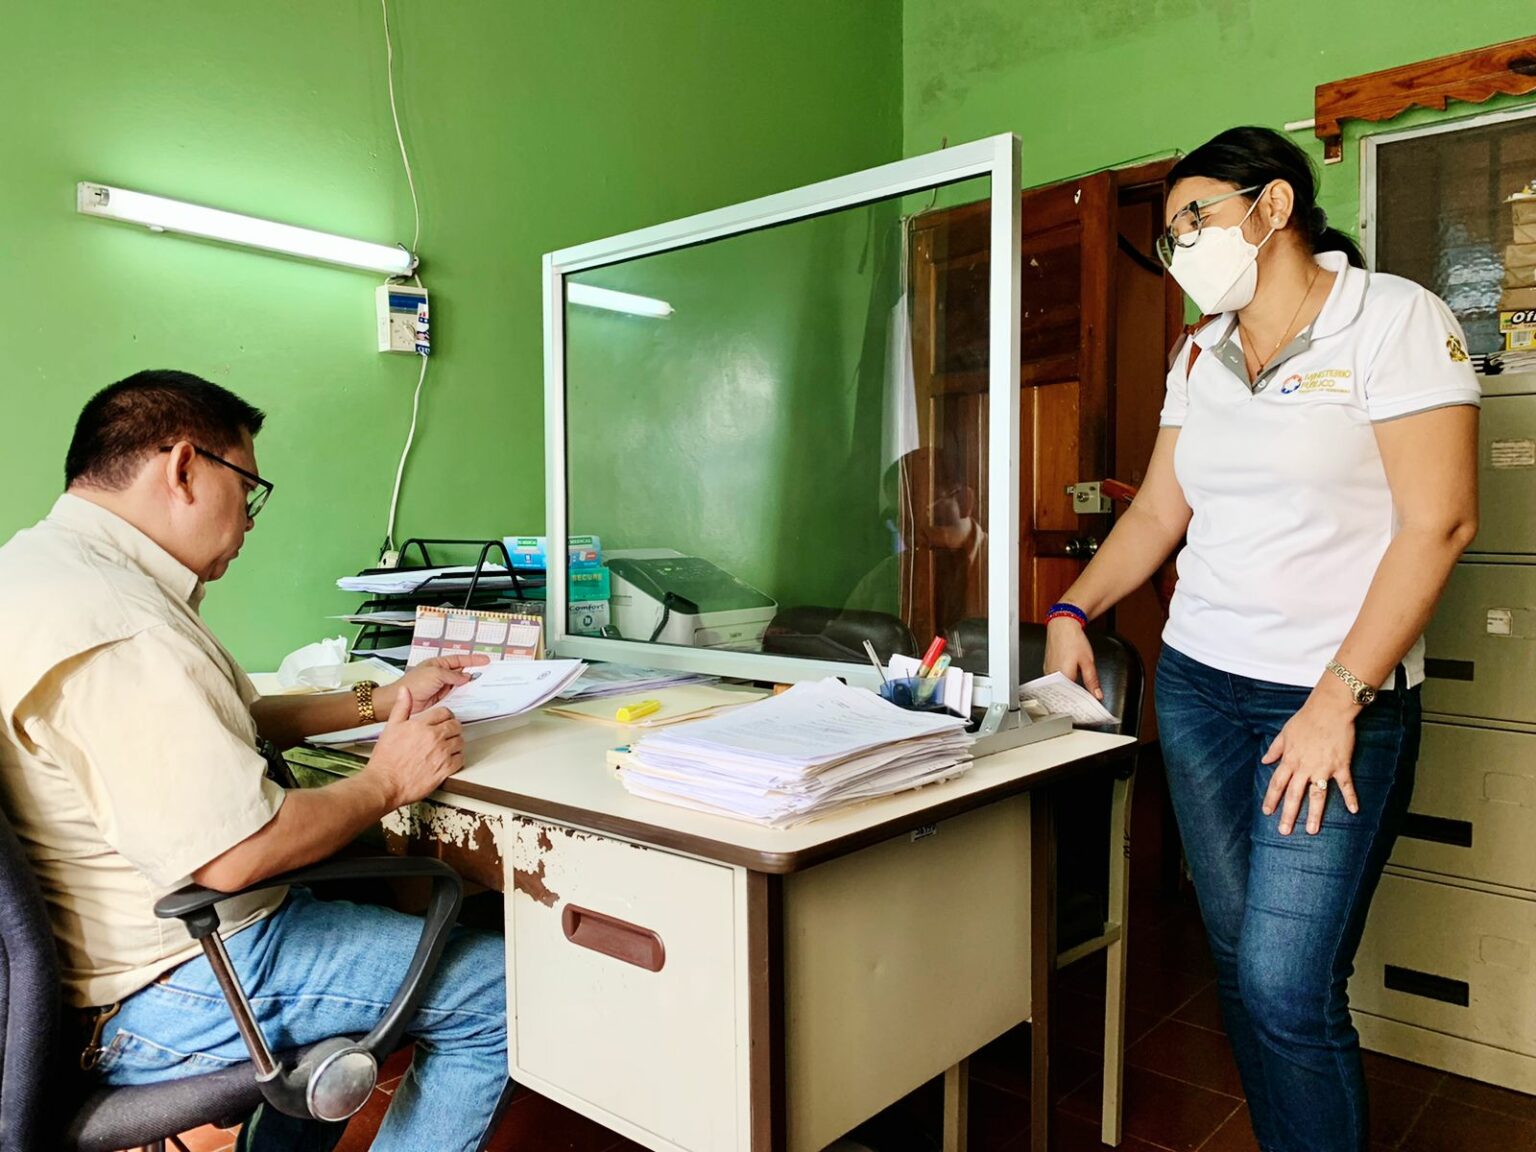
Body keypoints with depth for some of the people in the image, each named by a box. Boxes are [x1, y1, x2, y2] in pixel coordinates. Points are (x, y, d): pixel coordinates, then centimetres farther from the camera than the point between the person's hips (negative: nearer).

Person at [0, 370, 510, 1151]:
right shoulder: (119, 630, -28)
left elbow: (220, 724, 14)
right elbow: (234, 856, -29)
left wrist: (381, 702, 10)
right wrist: (388, 780, -13)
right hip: (162, 1004, -10)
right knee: (499, 993, -6)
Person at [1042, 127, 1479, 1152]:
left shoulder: (1394, 319, -6)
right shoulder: (1201, 355, 13)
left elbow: (1438, 523, -13)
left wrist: (1338, 700, -17)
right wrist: (1073, 612, 4)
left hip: (1339, 699, -5)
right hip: (1197, 684, 6)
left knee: (1287, 988, -9)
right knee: (1238, 960, 11)